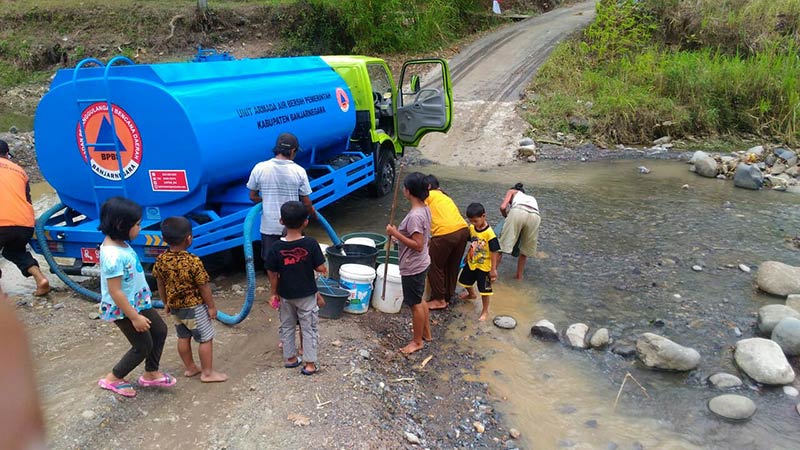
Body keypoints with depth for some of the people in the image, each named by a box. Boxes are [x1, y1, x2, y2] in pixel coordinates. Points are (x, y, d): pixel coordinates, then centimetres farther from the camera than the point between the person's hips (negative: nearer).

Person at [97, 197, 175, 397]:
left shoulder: (119, 243, -2)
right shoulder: (113, 255, -31)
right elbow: (115, 292, -28)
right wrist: (134, 317, -20)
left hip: (138, 302, 9)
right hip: (122, 309, -9)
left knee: (160, 330, 16)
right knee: (143, 345, 5)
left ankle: (151, 373, 33)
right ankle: (113, 379, 25)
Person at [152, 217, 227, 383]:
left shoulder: (161, 260, -9)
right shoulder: (193, 261, -26)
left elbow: (161, 285, 4)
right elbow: (204, 287, -18)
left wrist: (166, 303, 19)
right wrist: (211, 306, -6)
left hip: (175, 307, 6)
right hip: (194, 307, -6)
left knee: (183, 338, 20)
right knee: (206, 339, 7)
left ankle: (190, 367, 34)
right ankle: (207, 373, 14)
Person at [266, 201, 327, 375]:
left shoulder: (276, 247, -15)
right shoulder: (311, 244, -19)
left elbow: (273, 274, -6)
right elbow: (321, 268, -15)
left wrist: (274, 293, 8)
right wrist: (324, 270, 9)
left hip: (286, 295, 2)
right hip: (307, 295, -2)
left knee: (287, 327, 20)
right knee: (309, 328, 10)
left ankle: (290, 358, 33)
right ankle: (310, 364, 14)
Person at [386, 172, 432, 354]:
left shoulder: (414, 216, -27)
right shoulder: (425, 209, 2)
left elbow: (418, 245, -27)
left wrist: (396, 234, -24)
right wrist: (401, 234, 10)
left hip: (413, 267, -10)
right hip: (421, 263, 10)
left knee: (415, 304, 6)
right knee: (419, 300, 24)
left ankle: (417, 341, 21)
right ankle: (426, 332, 39)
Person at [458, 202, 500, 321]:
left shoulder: (489, 233, -27)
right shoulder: (471, 228, -8)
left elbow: (494, 252, -21)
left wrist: (493, 269, -18)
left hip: (484, 266, -7)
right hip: (471, 262, 7)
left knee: (484, 289, 5)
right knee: (465, 280, 25)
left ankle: (485, 311, 24)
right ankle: (471, 294, 56)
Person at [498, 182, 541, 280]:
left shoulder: (512, 191, 33)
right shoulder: (532, 198, 44)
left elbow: (503, 207, 16)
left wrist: (507, 217, 34)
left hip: (518, 212, -4)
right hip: (534, 216, 4)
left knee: (501, 245, 3)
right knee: (525, 249, 22)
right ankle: (519, 275, 30)